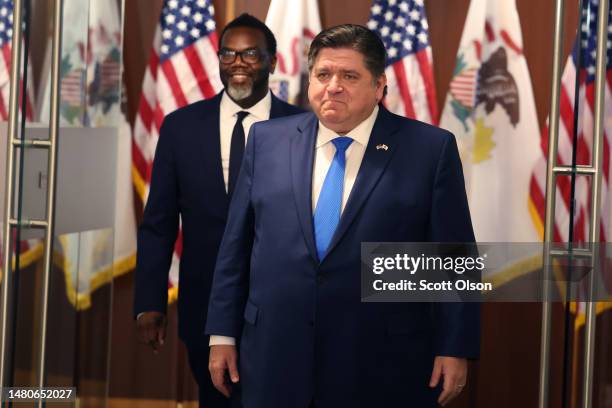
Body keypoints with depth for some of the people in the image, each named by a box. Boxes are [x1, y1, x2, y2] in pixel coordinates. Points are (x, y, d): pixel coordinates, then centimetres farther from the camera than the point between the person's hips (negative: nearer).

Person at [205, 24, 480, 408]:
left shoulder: (431, 149, -2)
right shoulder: (267, 140, 7)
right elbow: (236, 245, 9)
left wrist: (455, 348, -5)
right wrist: (223, 333, 7)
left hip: (382, 370, -2)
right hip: (276, 365, 3)